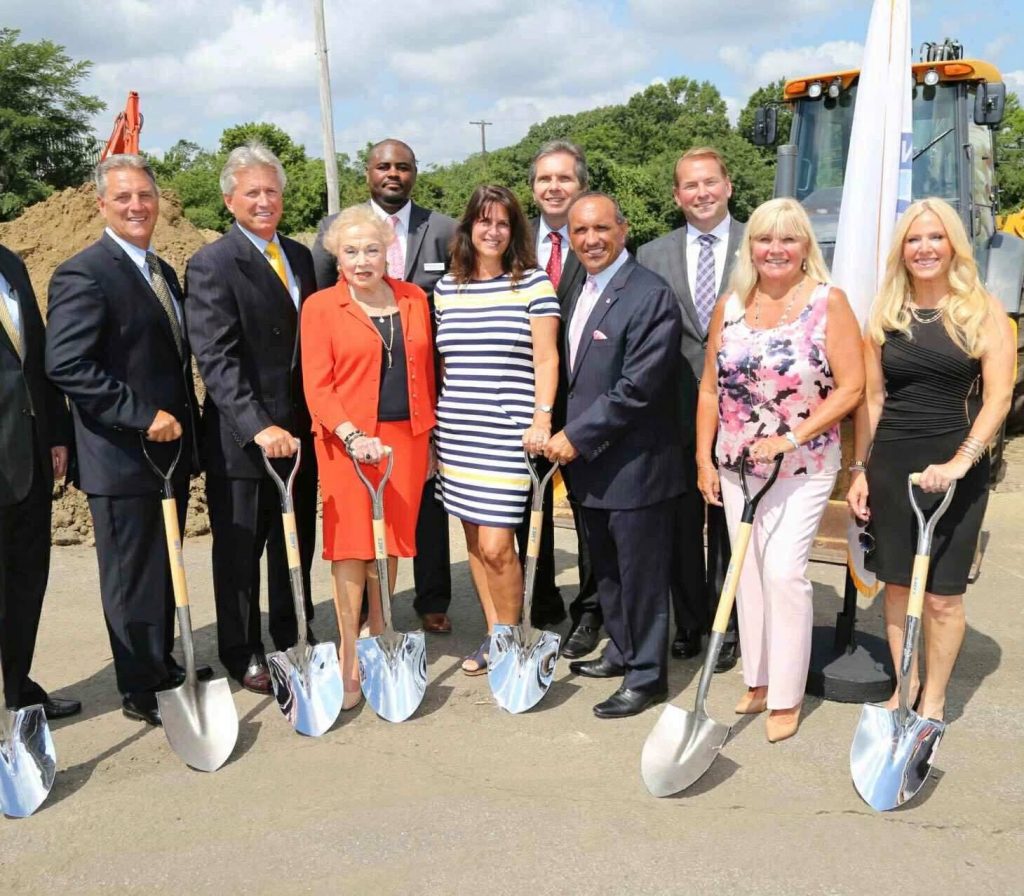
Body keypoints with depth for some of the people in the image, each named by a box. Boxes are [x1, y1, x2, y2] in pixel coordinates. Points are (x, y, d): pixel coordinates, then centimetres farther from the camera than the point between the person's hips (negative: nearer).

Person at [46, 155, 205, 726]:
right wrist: (145, 416, -23)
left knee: (165, 571, 18)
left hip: (170, 451, 8)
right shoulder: (84, 274, -12)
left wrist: (187, 431, 15)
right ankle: (143, 691, 18)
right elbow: (66, 366, -22)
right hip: (123, 460, -8)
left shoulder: (163, 272, 15)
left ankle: (163, 668, 32)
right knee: (133, 579, 4)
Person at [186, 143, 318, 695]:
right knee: (239, 553, 8)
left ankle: (293, 638, 35)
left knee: (297, 545, 18)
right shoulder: (212, 265, -11)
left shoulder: (300, 256, 11)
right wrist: (257, 426, -30)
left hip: (300, 433, 6)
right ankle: (243, 655, 25)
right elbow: (217, 359, -20)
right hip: (241, 440, -6)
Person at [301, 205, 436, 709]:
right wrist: (351, 435, -19)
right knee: (351, 543, -1)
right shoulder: (320, 307, -1)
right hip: (348, 441, -3)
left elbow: (425, 371, 13)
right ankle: (350, 660, 7)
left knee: (392, 540, 8)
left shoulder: (414, 299, 9)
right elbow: (316, 385, -7)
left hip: (406, 437, 3)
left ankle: (378, 641, 23)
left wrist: (428, 438, 11)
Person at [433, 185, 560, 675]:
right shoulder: (446, 287, 11)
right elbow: (443, 362, 16)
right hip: (457, 433, 5)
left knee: (496, 546, -8)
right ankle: (494, 633, 24)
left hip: (507, 432, -5)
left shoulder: (533, 282, -1)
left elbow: (546, 360, -5)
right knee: (474, 541, 10)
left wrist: (542, 419, -14)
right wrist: (436, 422, 13)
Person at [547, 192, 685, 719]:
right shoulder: (576, 292, 12)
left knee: (640, 573, 5)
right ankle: (621, 650, 39)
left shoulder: (651, 296, -16)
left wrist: (577, 436, -18)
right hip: (589, 462, 8)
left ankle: (646, 675, 20)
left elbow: (637, 388, -22)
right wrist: (564, 436, 6)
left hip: (635, 464, -8)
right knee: (606, 568, 21)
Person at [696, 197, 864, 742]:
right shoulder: (730, 306, 5)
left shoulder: (828, 302, -7)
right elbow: (710, 389, 8)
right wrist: (704, 460, 4)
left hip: (803, 465, -4)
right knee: (749, 571, 10)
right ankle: (758, 679, 25)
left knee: (784, 571, -9)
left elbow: (850, 388, -10)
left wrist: (789, 439, -16)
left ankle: (786, 696, 6)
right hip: (736, 465, 4)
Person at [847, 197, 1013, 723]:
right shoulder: (885, 315, 7)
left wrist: (960, 462, -20)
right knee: (897, 585, 9)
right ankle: (903, 687, 23)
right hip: (890, 464, 3)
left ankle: (933, 701, 17)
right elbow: (871, 398, 9)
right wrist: (859, 470, 6)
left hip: (954, 470, -3)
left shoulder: (983, 312, -1)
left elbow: (998, 396, -8)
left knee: (941, 594, 2)